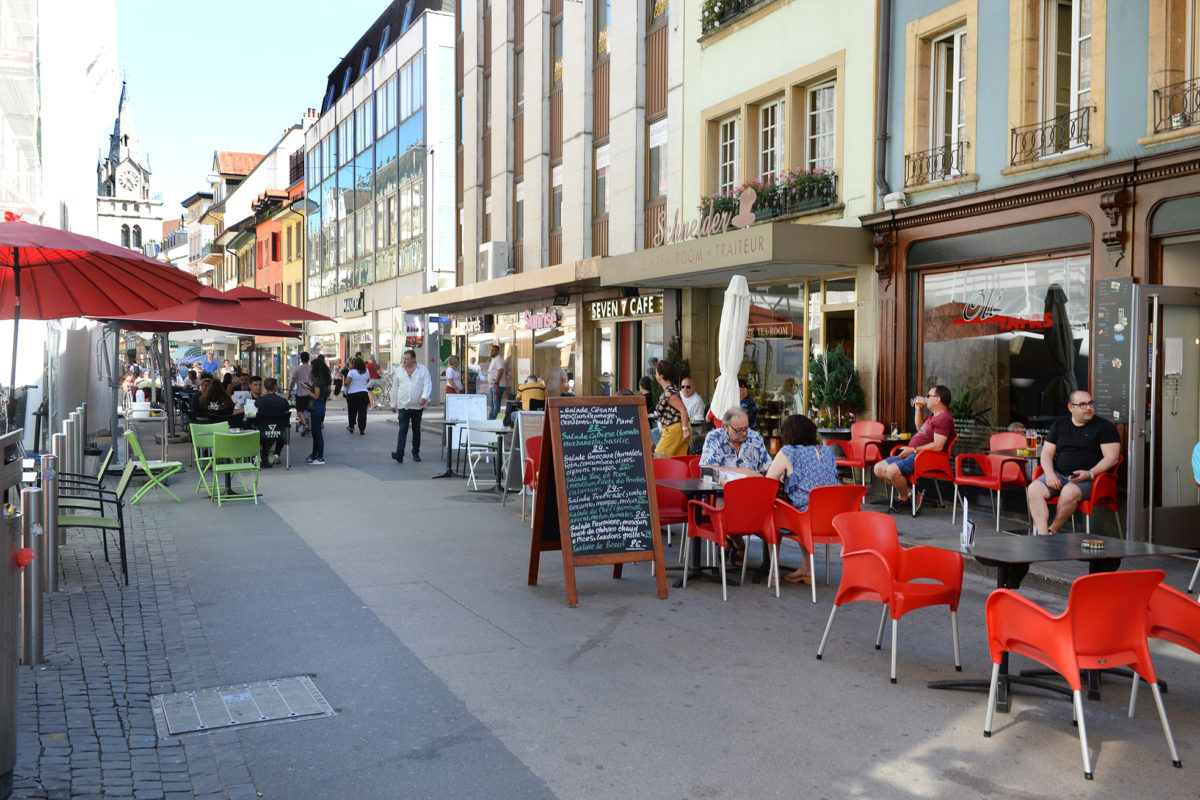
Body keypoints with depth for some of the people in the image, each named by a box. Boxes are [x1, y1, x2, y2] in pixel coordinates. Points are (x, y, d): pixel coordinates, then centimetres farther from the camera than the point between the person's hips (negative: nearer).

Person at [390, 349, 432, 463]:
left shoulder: (423, 369, 2)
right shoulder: (399, 370, 8)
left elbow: (428, 384, -4)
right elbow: (395, 387, 13)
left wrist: (424, 397, -22)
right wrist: (393, 404, 13)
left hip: (418, 406, 0)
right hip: (403, 405, 0)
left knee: (416, 430, 10)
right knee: (403, 430, -10)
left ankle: (416, 453, 21)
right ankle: (399, 454, -17)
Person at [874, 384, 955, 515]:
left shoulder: (944, 418, -13)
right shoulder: (934, 416, 21)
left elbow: (938, 446, -23)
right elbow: (919, 428, 40)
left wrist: (913, 449, -18)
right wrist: (918, 410, 27)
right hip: (911, 455, 11)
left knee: (892, 470, -33)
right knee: (879, 468, 0)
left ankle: (903, 498, -5)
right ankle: (909, 491, -1)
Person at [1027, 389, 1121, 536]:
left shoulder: (1104, 426, 5)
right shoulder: (1059, 424, 17)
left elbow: (1112, 457, -4)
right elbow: (1047, 453, 14)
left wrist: (1090, 474, -18)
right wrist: (1049, 473, -5)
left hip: (1087, 478, -4)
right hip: (1058, 474, 4)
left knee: (1069, 492, -36)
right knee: (1033, 489, -24)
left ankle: (1052, 530, -16)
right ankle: (1042, 534, -33)